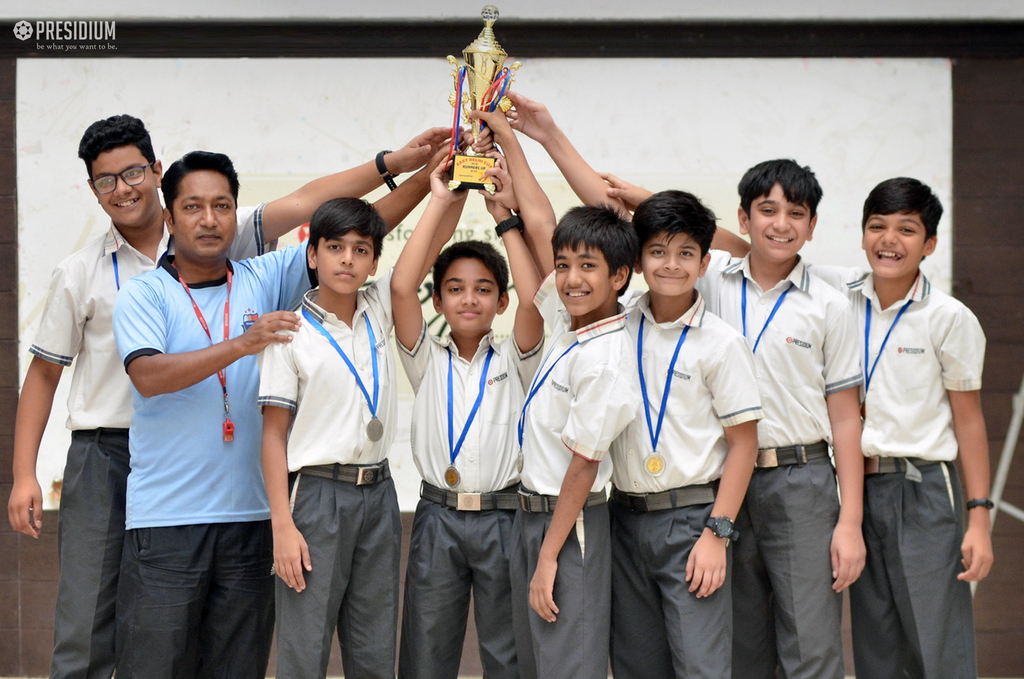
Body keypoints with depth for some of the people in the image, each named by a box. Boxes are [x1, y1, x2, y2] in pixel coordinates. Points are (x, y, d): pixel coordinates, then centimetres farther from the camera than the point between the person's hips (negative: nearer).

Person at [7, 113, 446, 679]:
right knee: (85, 629, -4)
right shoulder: (80, 274, 6)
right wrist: (24, 475, 3)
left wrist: (395, 163, -14)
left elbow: (304, 202, -4)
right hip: (106, 456, -1)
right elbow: (43, 373, 10)